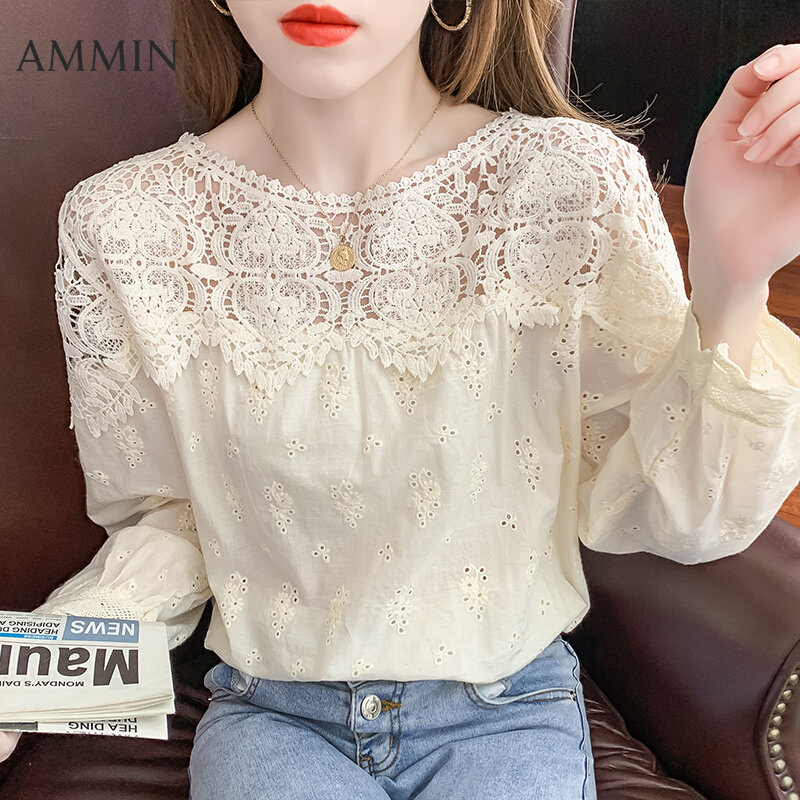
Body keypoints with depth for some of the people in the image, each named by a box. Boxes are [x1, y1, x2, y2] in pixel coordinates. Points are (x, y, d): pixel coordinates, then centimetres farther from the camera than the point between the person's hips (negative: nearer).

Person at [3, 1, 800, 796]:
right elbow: (159, 526, 0)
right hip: (270, 712, 0)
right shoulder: (121, 225, -11)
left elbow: (661, 517, -11)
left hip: (507, 710, 2)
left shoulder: (573, 182, -15)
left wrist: (733, 290, -27)